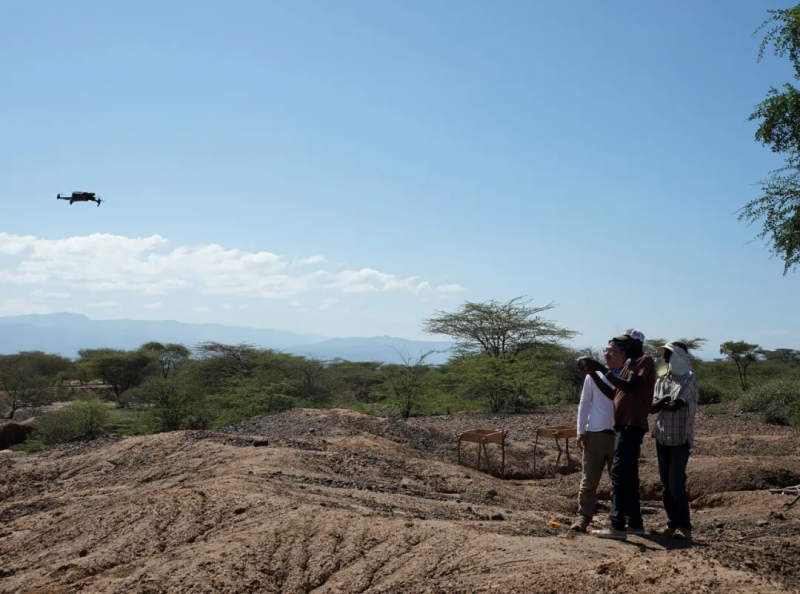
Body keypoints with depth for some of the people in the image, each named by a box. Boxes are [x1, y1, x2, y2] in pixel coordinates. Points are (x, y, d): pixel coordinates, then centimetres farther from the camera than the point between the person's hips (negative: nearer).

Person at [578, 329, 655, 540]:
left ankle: (617, 526, -17)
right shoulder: (629, 365, 22)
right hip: (623, 424, 10)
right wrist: (593, 372, 10)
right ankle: (635, 523, 16)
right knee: (628, 474, 11)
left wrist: (602, 368, -17)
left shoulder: (646, 361, -6)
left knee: (619, 472, -14)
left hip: (632, 425, -10)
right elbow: (613, 393, 20)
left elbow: (630, 386, -19)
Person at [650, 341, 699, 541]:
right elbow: (652, 407, 5)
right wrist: (664, 400, -13)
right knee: (666, 484, 8)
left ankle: (684, 527, -2)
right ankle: (672, 523, 15)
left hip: (680, 438, -6)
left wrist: (661, 404, 0)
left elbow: (676, 405, -17)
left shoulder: (689, 377, -7)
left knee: (676, 483, -9)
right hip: (662, 436, 7)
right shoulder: (662, 380, 13)